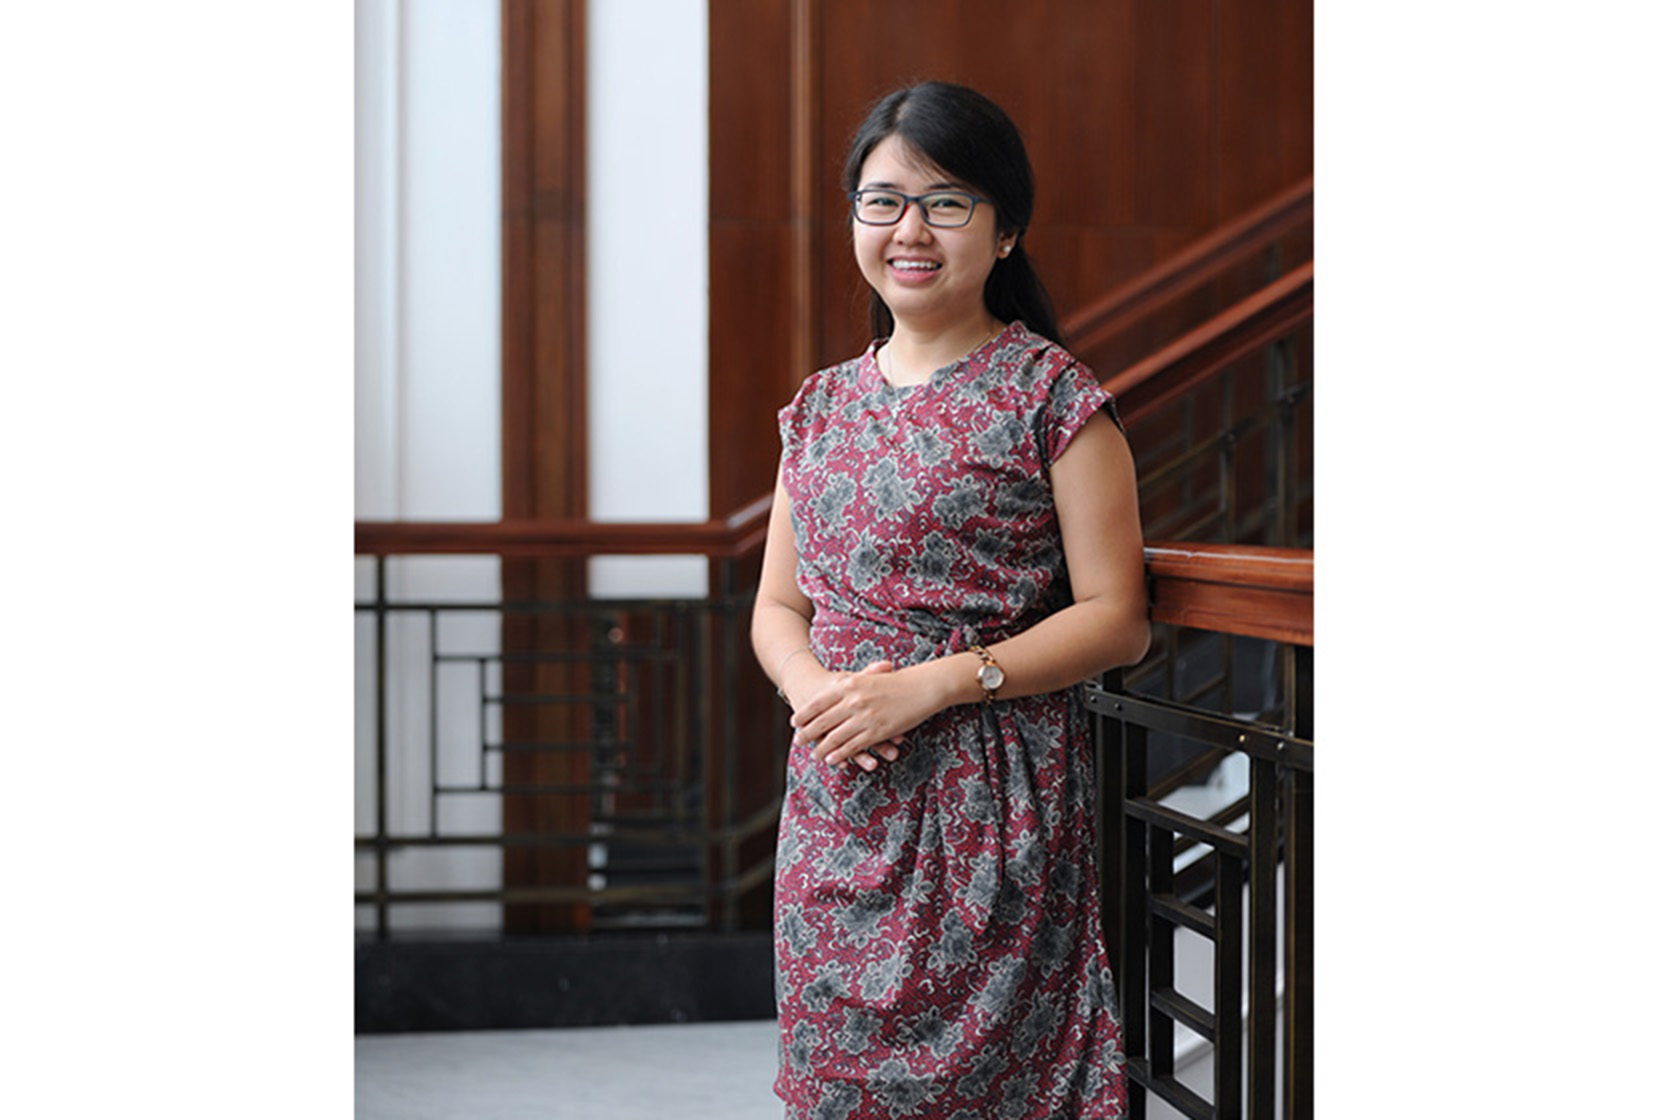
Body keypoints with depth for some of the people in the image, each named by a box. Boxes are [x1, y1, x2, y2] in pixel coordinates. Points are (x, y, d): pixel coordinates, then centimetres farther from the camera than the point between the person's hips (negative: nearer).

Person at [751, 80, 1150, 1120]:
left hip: (992, 803, -5)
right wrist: (815, 688, -7)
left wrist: (933, 684, -17)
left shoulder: (1051, 394, -4)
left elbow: (1117, 618, -8)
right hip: (835, 800, 5)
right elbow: (778, 605, 16)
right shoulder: (826, 404, 12)